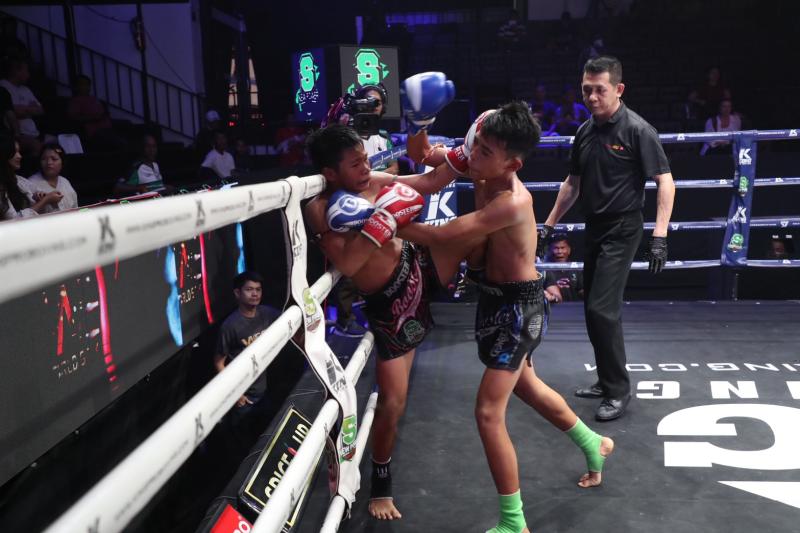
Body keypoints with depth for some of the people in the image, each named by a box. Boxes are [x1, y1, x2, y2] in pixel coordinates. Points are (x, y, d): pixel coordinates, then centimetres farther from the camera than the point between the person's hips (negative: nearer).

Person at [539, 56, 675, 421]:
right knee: (594, 309, 11)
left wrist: (659, 235, -22)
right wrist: (549, 226, 18)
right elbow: (572, 183, 18)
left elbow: (665, 182, -14)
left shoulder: (637, 130, -12)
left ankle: (619, 391, 4)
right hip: (594, 229, 7)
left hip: (621, 231, -7)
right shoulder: (585, 132, 9)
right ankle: (606, 381, 26)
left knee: (602, 309, -11)